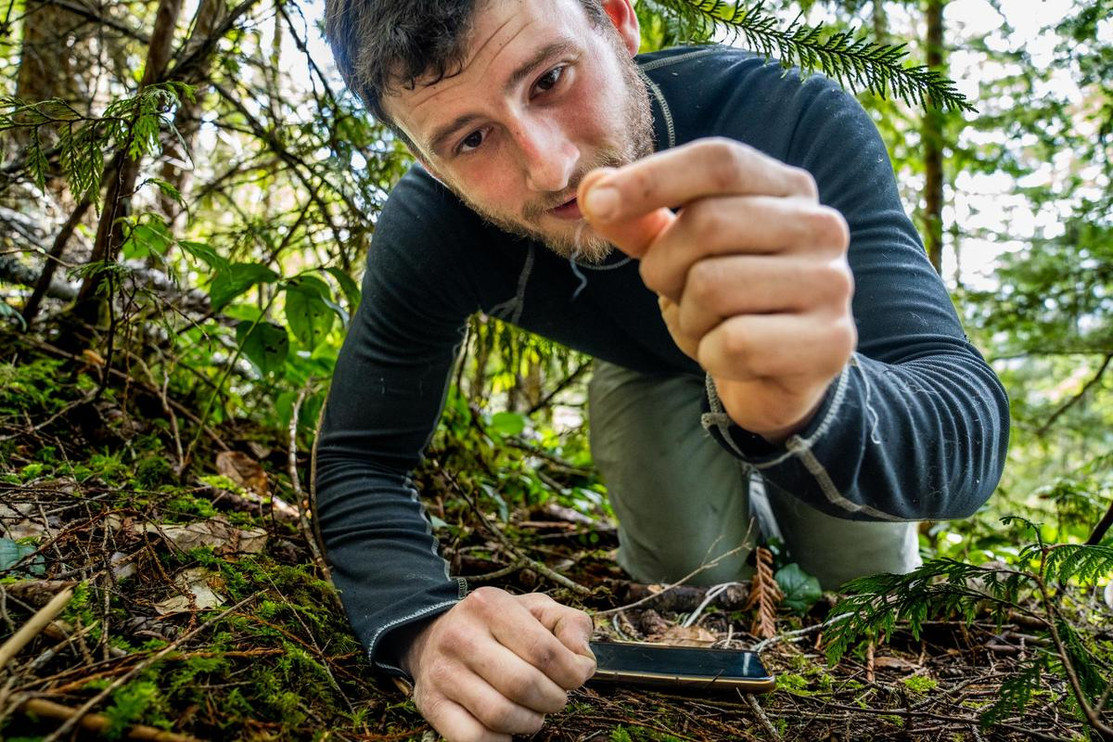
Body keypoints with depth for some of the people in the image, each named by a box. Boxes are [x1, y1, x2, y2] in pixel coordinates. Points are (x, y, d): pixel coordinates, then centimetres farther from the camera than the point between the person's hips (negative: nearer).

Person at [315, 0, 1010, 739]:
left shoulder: (804, 125, -41)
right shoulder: (426, 229, -34)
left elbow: (969, 441, -46)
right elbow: (361, 460, -25)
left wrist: (808, 407, -70)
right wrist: (425, 624, -46)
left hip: (828, 362, 0)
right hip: (652, 372, 1)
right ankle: (738, 506, 30)